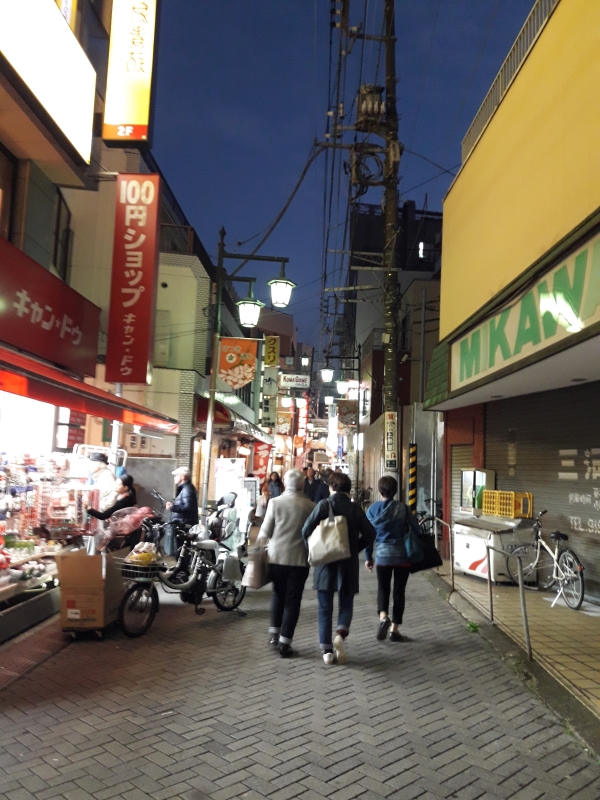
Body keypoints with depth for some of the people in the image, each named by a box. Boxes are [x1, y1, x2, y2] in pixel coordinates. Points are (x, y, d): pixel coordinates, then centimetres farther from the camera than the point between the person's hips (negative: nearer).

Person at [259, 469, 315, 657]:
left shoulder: (275, 502, -8)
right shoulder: (310, 506, -8)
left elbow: (265, 532, -5)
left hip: (277, 556, 1)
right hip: (299, 559, -1)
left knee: (278, 595, 21)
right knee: (292, 600, 7)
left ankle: (274, 634, 26)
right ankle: (285, 642, 6)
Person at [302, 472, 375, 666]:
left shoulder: (324, 505, -7)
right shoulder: (355, 508, -2)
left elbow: (307, 530, -13)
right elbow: (370, 534, -4)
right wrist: (355, 548, 9)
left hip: (325, 563, -1)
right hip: (348, 564, 1)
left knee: (325, 608, 9)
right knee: (346, 604, 15)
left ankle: (327, 650, 7)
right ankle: (341, 633, -10)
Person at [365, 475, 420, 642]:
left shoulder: (372, 509, -2)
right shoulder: (402, 507, -5)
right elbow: (416, 529, -5)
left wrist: (368, 557, 11)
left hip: (382, 555, 1)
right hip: (402, 555, -1)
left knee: (383, 588, 16)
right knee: (399, 591, 10)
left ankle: (383, 617, -10)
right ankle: (394, 629, 13)